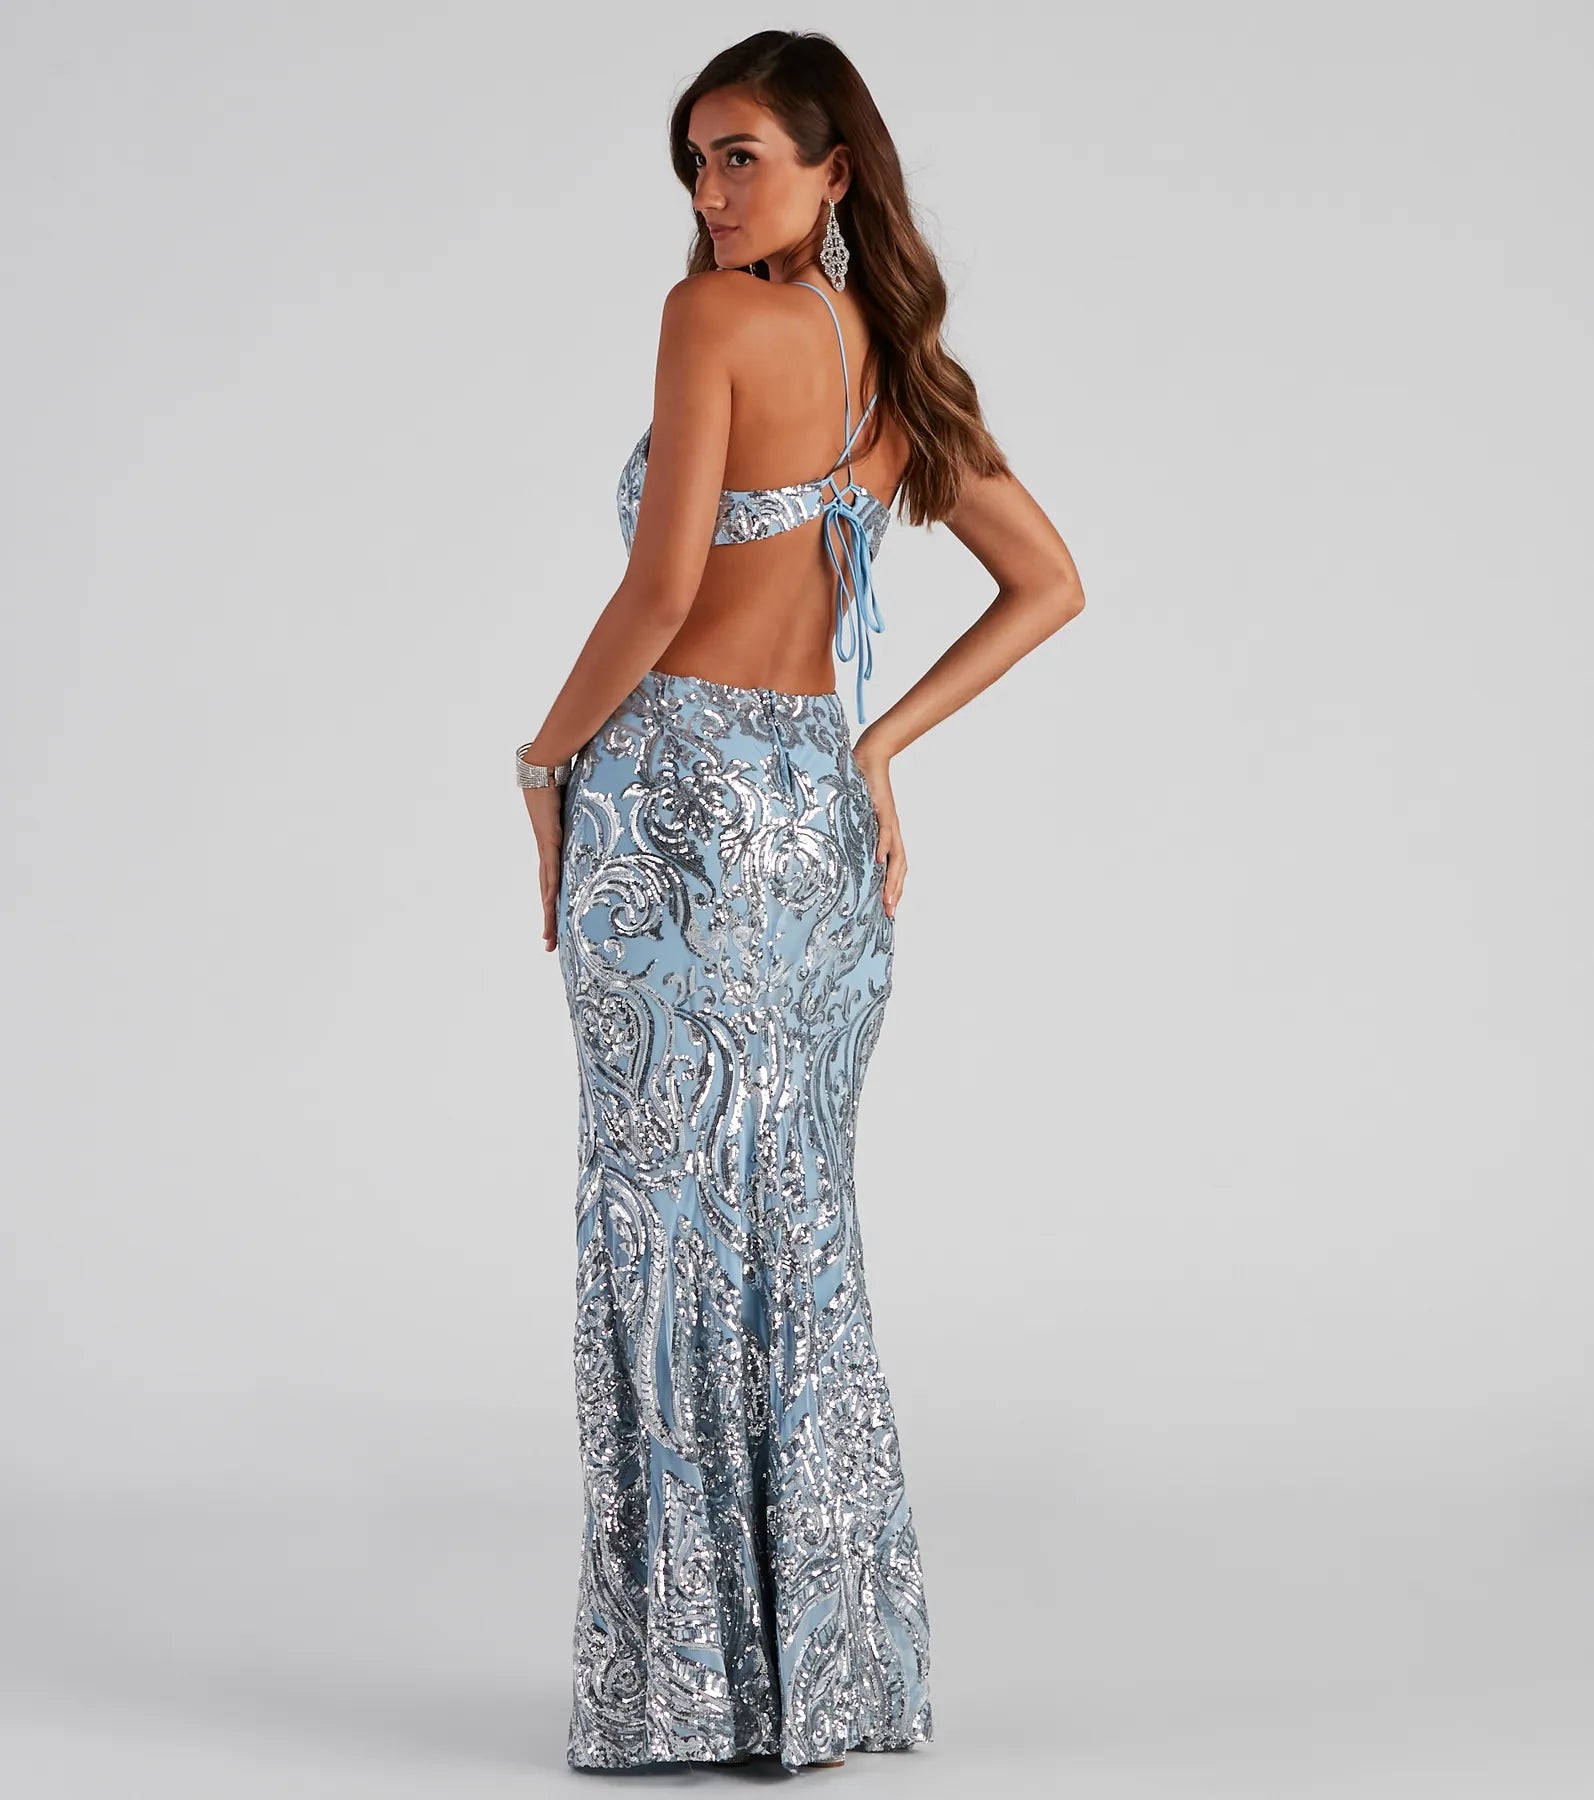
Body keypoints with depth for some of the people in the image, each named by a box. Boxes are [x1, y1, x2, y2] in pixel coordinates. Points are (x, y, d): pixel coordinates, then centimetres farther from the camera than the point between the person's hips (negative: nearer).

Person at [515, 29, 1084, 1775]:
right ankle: (831, 1665, 17)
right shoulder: (895, 363, 14)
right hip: (821, 808, 7)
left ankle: (692, 1682, 3)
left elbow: (661, 587, -16)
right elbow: (1049, 584, 19)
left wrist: (548, 762, -2)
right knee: (797, 1221, 12)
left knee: (673, 1219, -2)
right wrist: (882, 744, 15)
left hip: (677, 792, -7)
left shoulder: (716, 316, -8)